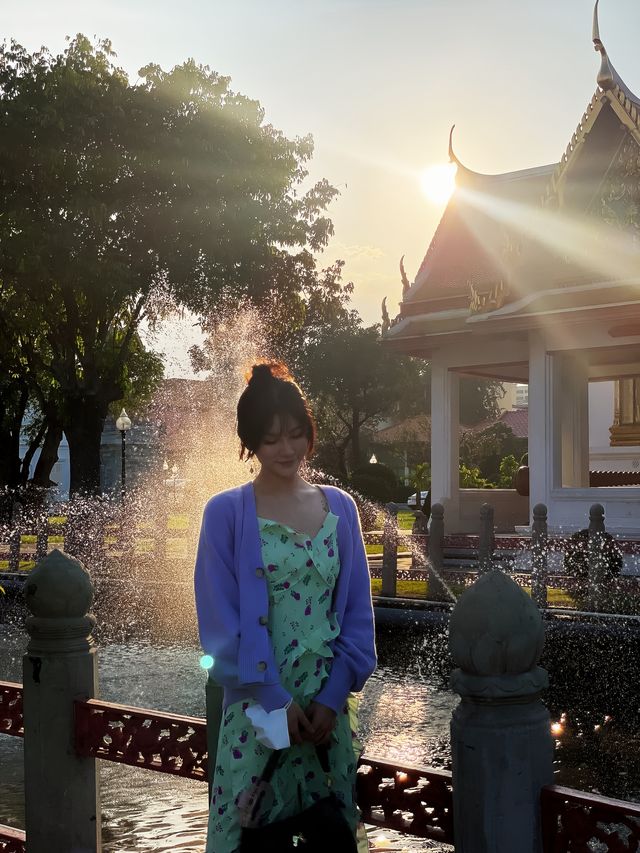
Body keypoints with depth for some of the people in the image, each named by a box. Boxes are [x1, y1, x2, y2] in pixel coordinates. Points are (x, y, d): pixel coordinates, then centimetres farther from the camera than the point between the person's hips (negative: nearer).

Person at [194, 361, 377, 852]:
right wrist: (277, 699, -13)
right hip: (259, 703, -3)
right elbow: (221, 621, -8)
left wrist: (333, 695, -6)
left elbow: (357, 611, 4)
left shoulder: (340, 508, 5)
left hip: (329, 701, 3)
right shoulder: (227, 513, -5)